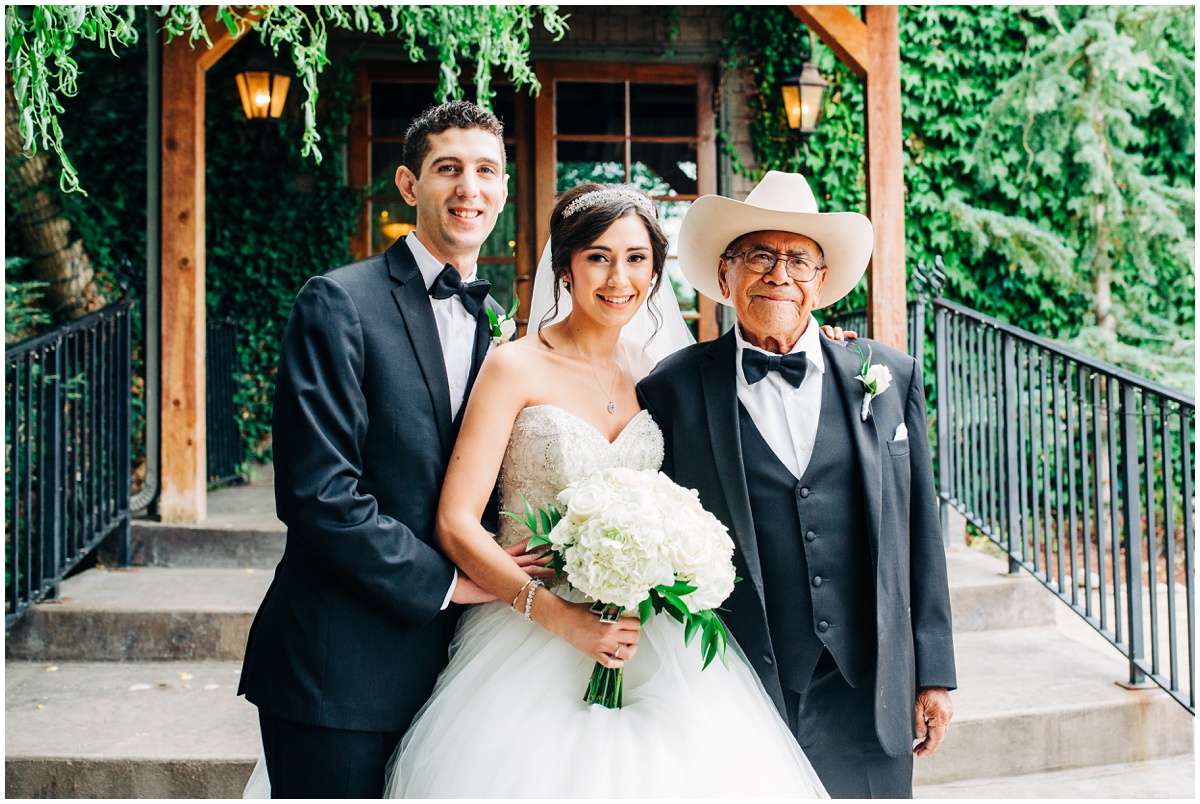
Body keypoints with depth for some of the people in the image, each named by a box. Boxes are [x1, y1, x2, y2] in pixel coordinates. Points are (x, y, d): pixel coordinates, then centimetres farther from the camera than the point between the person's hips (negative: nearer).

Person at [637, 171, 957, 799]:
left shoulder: (890, 376, 5)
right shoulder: (673, 391, -2)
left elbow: (919, 535, 7)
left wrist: (934, 675, 6)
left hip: (868, 701, 2)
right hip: (735, 695, -2)